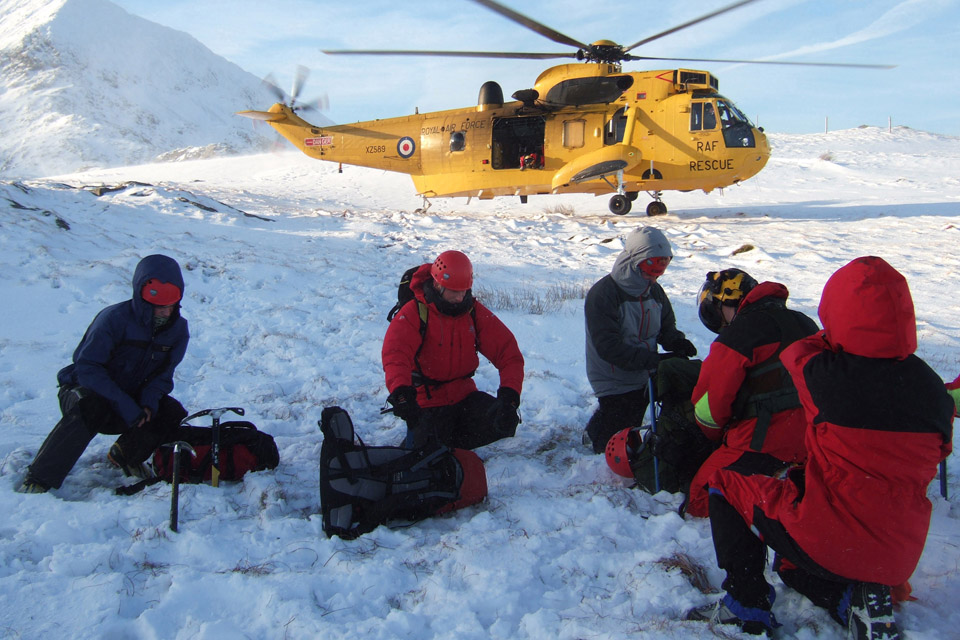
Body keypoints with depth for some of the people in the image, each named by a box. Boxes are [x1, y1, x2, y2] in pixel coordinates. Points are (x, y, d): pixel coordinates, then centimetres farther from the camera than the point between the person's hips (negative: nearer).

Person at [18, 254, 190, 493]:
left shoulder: (178, 328, -8)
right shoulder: (113, 318, -24)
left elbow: (164, 372, -2)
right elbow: (87, 368, -27)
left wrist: (149, 400, -24)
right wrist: (125, 406, -35)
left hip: (131, 397, 5)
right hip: (88, 390, -5)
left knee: (174, 415, -19)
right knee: (89, 409, -38)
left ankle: (126, 454, 8)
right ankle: (38, 480, -29)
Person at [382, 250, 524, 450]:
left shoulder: (476, 313, -2)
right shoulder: (413, 314, -14)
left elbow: (508, 352, -7)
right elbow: (395, 356, -29)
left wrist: (509, 396, -24)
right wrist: (401, 394, -50)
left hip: (464, 395, 4)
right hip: (426, 401, -4)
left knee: (505, 422, -16)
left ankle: (451, 442, 5)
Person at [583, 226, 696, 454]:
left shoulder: (655, 291, 3)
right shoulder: (602, 294, -20)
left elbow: (666, 326, 15)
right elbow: (608, 347, -26)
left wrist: (675, 341, -10)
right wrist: (651, 360, -33)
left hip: (643, 379, 7)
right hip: (614, 383, -7)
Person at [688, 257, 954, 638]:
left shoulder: (824, 375, -18)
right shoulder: (931, 389, -4)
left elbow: (795, 352, 5)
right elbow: (938, 450, 12)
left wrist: (836, 338, 21)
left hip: (827, 542, -6)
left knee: (723, 482, 14)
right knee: (792, 565, 35)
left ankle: (746, 607, 8)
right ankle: (858, 598, 8)